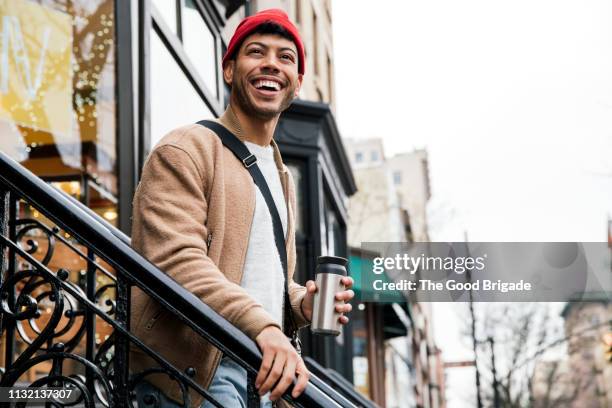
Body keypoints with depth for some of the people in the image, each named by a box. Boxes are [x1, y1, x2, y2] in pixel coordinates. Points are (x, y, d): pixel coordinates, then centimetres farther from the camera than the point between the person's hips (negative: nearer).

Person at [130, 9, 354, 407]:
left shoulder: (282, 177, 23)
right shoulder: (185, 150, -5)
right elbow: (176, 260, -19)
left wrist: (302, 303, 7)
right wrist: (262, 325, -31)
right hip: (191, 372, -8)